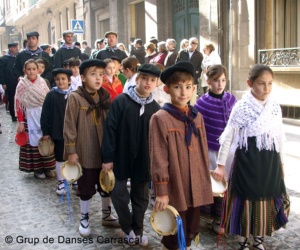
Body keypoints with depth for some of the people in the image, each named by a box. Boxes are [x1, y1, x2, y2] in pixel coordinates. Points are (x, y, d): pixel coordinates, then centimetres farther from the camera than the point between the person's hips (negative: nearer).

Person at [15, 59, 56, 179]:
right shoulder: (22, 85, -5)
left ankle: (47, 167, 18)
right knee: (34, 142, 1)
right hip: (30, 118, -3)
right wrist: (20, 122, -10)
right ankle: (37, 169, 13)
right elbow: (18, 105, -7)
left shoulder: (42, 82, 3)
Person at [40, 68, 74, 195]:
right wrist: (45, 132, -5)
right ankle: (61, 182, 24)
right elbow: (45, 115, -3)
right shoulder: (51, 95, -5)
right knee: (60, 158, 10)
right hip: (57, 133, 0)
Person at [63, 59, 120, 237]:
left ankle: (107, 215, 35)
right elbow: (69, 126, -11)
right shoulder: (75, 98, -12)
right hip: (86, 152, -4)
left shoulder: (105, 96, 3)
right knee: (86, 187, 9)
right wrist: (71, 150, -12)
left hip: (105, 151, 5)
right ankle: (84, 219, 28)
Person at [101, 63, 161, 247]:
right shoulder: (121, 101, -10)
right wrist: (108, 157, -13)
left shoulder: (155, 108, -2)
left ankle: (138, 230, 31)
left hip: (144, 161, 3)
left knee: (141, 197, 14)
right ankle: (128, 228, 27)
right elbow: (110, 130, -11)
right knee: (119, 194, 4)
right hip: (121, 158, -2)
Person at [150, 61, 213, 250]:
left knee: (191, 231, 19)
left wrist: (206, 181, 14)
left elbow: (203, 152, 12)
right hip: (175, 189, -5)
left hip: (196, 188, 6)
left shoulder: (197, 117, 6)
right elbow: (158, 159, -14)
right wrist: (161, 191, -13)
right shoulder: (160, 119, -13)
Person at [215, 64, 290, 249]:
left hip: (270, 161, 4)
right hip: (247, 161, -4)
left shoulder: (275, 107, 1)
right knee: (247, 200, 7)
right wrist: (221, 164, -6)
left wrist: (281, 162, 13)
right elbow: (227, 137, -7)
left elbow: (280, 137, 10)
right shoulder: (241, 108, -11)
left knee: (267, 201, 12)